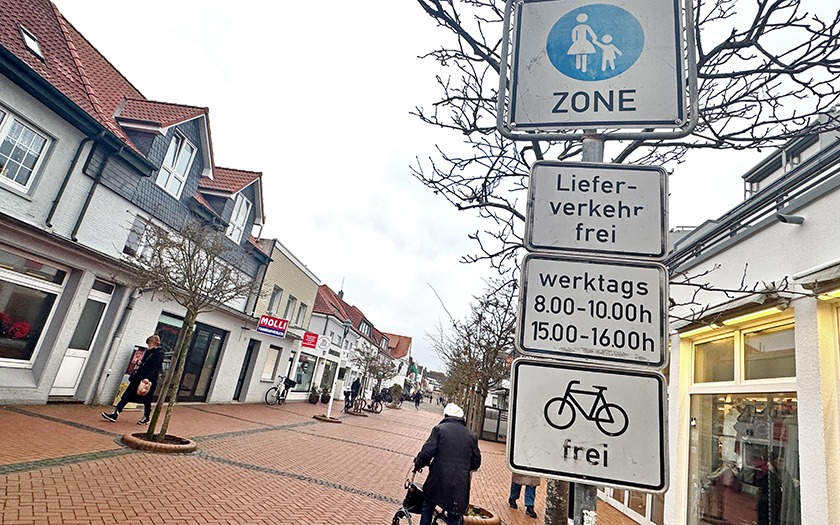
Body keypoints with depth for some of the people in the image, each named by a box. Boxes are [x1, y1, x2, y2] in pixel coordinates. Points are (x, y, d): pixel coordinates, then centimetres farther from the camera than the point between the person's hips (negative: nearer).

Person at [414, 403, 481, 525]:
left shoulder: (440, 429, -3)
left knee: (427, 510, 21)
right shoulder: (471, 435, 7)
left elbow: (427, 451, -11)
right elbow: (476, 462, 12)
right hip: (460, 486, 2)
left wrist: (418, 463, 7)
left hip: (438, 480, -2)